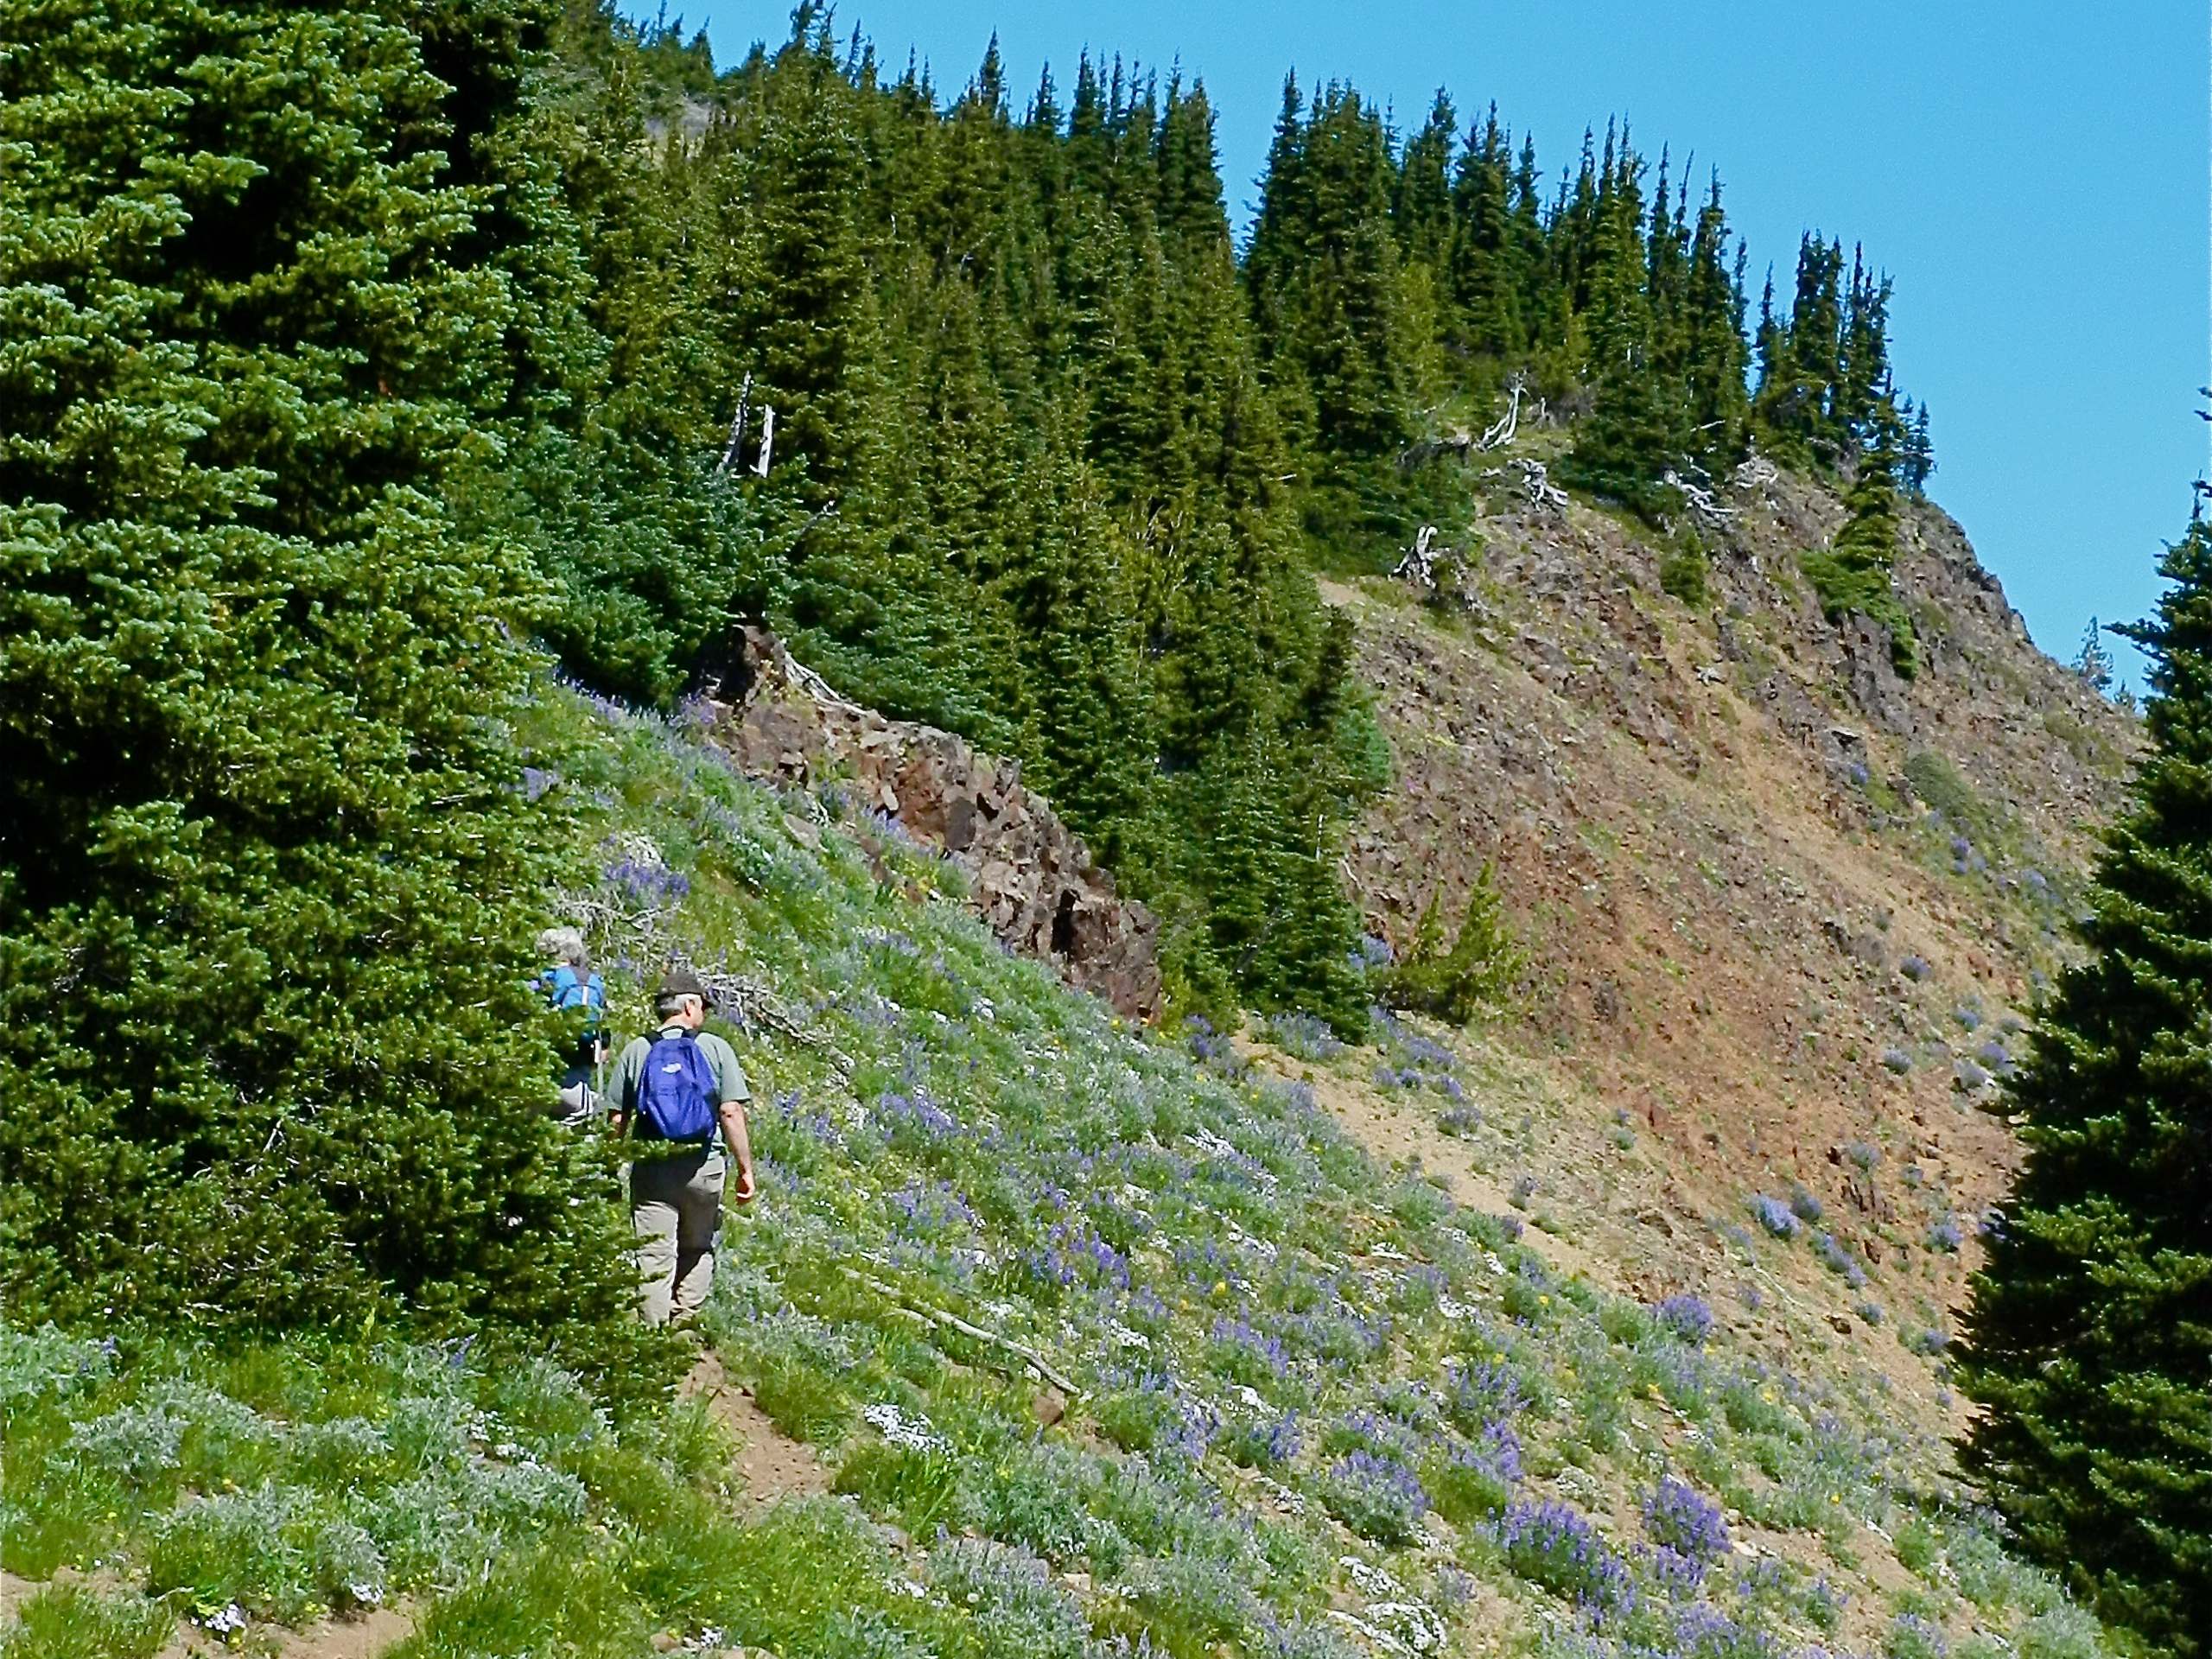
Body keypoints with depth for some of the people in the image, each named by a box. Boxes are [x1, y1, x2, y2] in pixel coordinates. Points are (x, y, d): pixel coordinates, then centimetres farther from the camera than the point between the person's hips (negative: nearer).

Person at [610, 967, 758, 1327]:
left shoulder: (636, 1051, 5)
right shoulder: (716, 1049, 0)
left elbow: (618, 1120, 2)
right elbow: (731, 1113, -6)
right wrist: (746, 1169, 0)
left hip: (651, 1166, 0)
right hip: (704, 1165, 0)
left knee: (654, 1257, 2)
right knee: (697, 1251, 17)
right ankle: (687, 1323, 15)